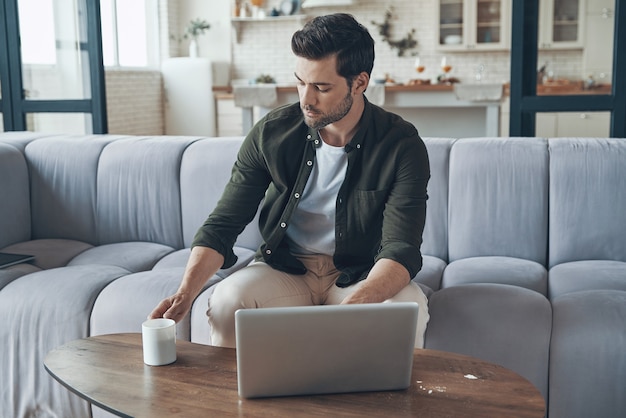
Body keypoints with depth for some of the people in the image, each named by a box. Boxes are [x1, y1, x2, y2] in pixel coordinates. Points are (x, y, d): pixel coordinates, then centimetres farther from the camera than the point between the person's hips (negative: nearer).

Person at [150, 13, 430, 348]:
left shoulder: (402, 146, -14)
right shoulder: (271, 132, -8)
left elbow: (401, 249, -22)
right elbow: (223, 224, -7)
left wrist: (354, 305, -43)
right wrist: (185, 292, -25)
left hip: (364, 276, -1)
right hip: (285, 267, 2)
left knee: (406, 310, -33)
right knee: (227, 300, -28)